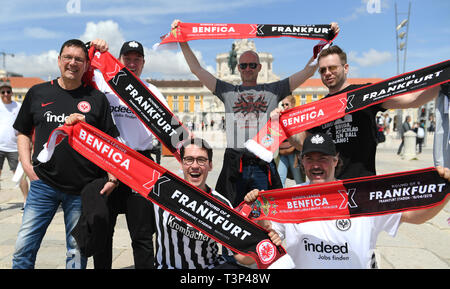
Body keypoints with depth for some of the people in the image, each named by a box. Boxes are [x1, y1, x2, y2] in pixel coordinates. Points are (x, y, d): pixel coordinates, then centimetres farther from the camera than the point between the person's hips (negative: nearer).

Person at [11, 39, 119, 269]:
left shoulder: (96, 98, 3)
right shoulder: (38, 93, 8)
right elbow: (23, 133, 16)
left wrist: (113, 176, -6)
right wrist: (27, 166, 3)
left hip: (82, 189, -1)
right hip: (43, 183, 2)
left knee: (77, 251, 9)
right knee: (24, 247, 4)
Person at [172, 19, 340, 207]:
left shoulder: (273, 91, 14)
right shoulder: (228, 92, 15)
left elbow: (308, 71, 13)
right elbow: (197, 69, 15)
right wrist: (182, 41, 11)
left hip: (263, 166, 0)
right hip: (234, 166, 0)